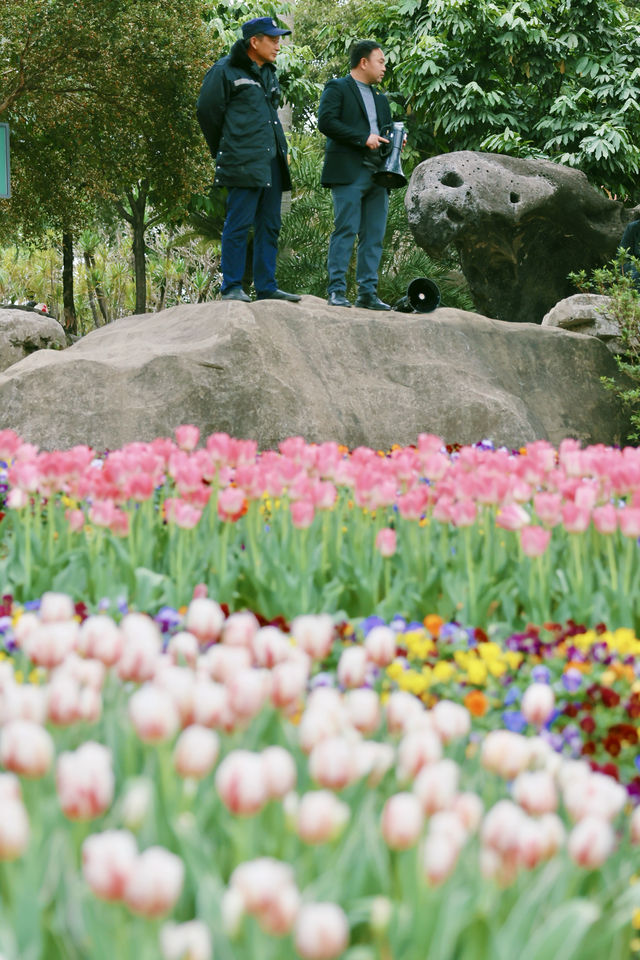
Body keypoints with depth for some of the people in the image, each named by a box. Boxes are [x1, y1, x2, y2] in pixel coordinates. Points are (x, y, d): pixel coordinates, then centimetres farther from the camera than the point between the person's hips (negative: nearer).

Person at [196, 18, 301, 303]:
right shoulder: (225, 71, -4)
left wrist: (280, 149, 18)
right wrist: (222, 150, 7)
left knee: (269, 226, 8)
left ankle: (266, 287, 12)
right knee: (239, 224, -7)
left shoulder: (268, 73, 20)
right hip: (244, 162, -8)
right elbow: (207, 111, 0)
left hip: (271, 161, 8)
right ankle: (232, 287, -3)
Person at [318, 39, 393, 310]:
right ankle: (337, 290, -9)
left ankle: (368, 292, 5)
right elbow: (326, 122, -11)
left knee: (374, 236, 3)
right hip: (349, 174, -7)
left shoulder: (379, 98, 26)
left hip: (377, 173, 7)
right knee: (345, 230, -10)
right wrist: (363, 138, -15)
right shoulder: (337, 88, 3)